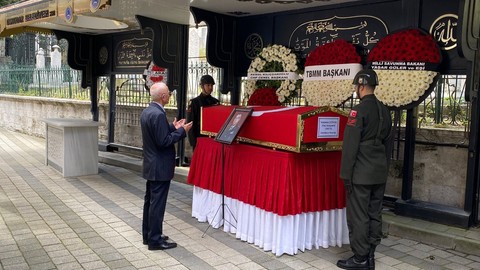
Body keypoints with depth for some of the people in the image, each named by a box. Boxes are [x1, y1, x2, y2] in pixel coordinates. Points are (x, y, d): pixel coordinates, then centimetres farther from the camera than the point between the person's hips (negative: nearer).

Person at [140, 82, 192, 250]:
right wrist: (181, 131, -13)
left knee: (150, 201, 17)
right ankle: (155, 240, 7)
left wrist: (173, 128, 15)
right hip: (160, 167, -10)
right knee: (157, 203, -2)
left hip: (151, 165, 10)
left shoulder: (146, 112, 9)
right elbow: (163, 142, -23)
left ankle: (148, 235, 27)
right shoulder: (159, 114, -22)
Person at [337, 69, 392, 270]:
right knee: (374, 215, 12)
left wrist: (346, 174, -12)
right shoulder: (385, 111, 9)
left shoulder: (359, 110, -14)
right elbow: (386, 142, 16)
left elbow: (350, 145, -16)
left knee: (358, 216, 0)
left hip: (361, 174, -8)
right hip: (380, 172, 8)